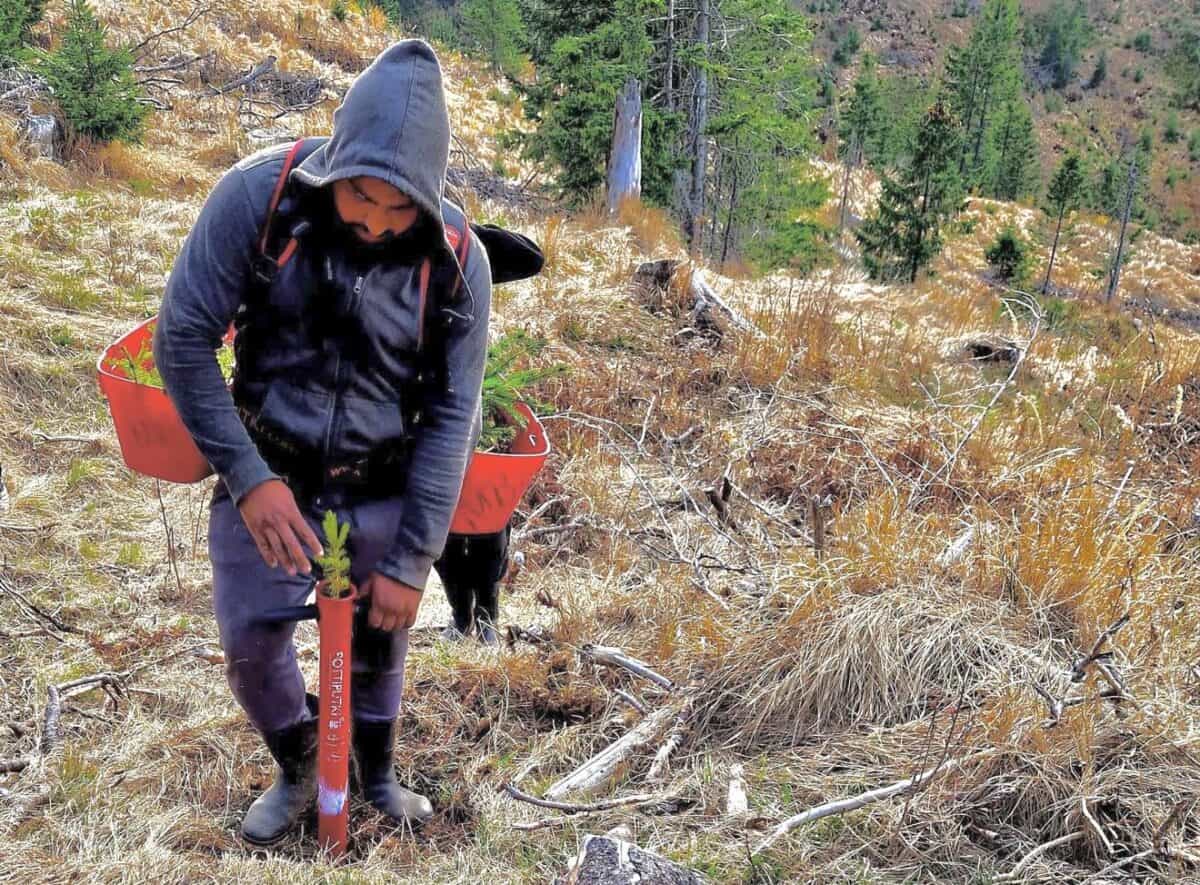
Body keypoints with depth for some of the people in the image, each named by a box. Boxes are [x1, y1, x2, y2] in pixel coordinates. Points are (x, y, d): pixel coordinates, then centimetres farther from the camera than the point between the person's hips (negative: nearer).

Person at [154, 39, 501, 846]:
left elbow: (452, 416, -11)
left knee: (380, 641, 14)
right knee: (252, 645, 4)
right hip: (268, 481, 0)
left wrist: (410, 562, -12)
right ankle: (297, 772, 34)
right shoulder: (259, 195, -20)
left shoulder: (458, 260, -16)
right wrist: (248, 477, -20)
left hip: (384, 495, 1)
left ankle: (377, 774, 42)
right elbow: (182, 337, -14)